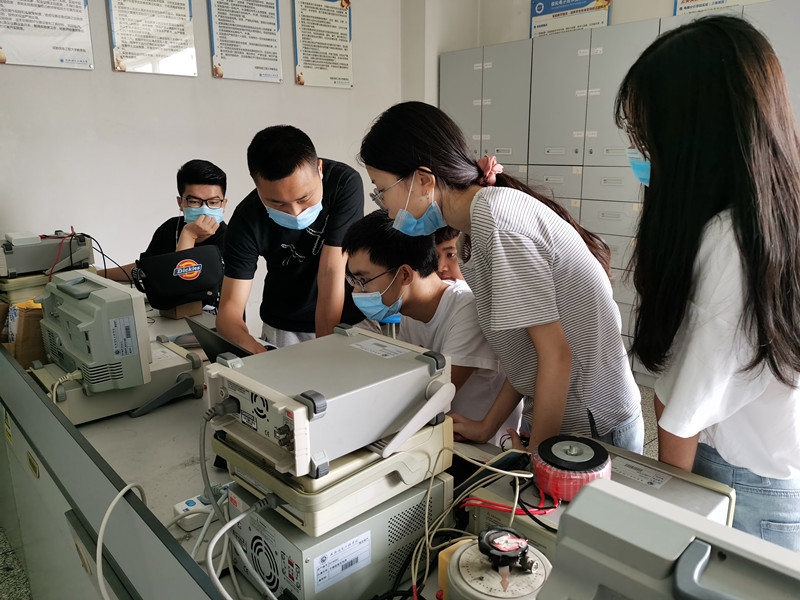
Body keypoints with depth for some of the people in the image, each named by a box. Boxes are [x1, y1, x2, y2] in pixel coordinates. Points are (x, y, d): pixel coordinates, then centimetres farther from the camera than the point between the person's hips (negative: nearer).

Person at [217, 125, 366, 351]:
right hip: (284, 328, 1)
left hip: (348, 321, -1)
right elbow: (230, 305, -19)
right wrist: (252, 349, -41)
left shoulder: (345, 183, -22)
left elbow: (331, 271, -25)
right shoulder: (247, 220, -19)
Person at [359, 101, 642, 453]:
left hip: (592, 427, -9)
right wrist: (487, 426, 3)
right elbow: (523, 353, 6)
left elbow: (555, 355, -22)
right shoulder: (472, 237, 6)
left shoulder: (491, 215, -23)